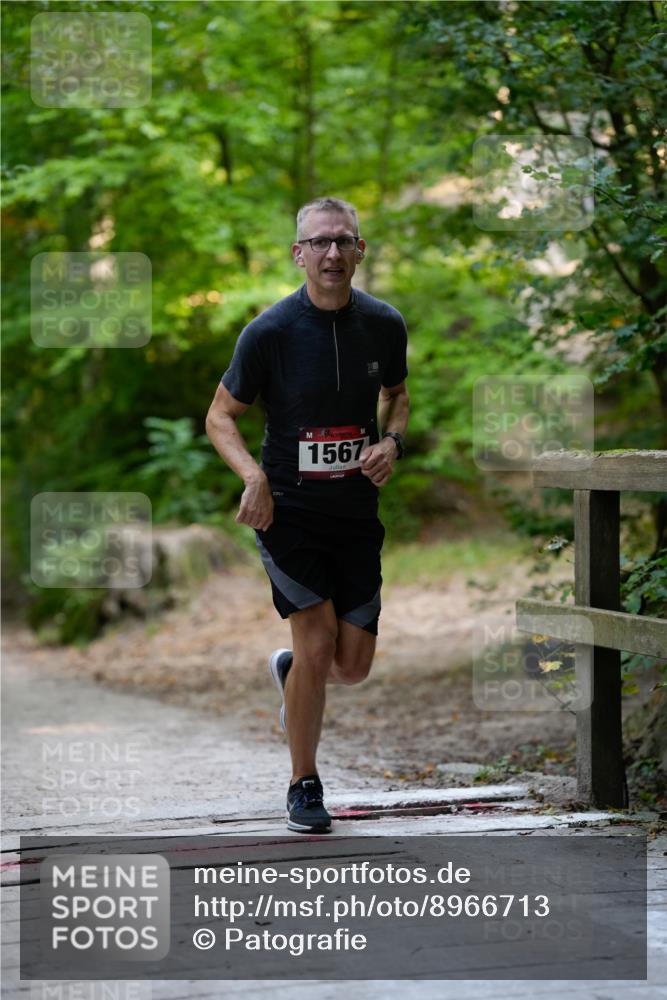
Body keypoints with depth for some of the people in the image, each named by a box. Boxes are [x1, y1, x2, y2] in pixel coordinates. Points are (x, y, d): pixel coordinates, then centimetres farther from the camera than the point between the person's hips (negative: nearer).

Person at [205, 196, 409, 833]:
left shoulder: (384, 325, 0)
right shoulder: (269, 332, -11)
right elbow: (221, 416, -2)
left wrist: (391, 441, -2)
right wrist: (253, 476, -19)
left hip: (356, 512, 4)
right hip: (286, 511, -4)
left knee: (353, 666, 3)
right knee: (318, 643, -13)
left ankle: (287, 669, 40)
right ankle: (303, 787, 6)